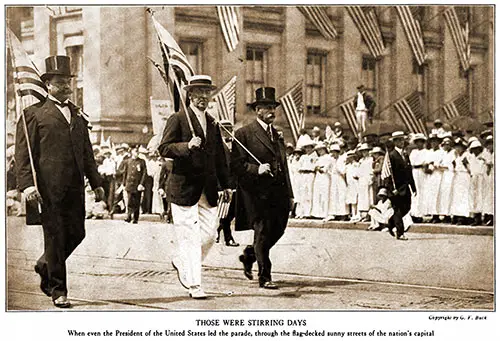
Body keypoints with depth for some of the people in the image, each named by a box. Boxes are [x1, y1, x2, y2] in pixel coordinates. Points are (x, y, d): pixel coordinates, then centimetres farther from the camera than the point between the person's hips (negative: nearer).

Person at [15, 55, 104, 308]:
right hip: (48, 188, -5)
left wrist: (96, 182, 17)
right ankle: (57, 289, 12)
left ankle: (45, 266, 32)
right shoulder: (34, 114, 1)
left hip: (75, 187, 6)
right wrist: (27, 184, -16)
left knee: (76, 233, 6)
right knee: (55, 237, -1)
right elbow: (22, 153, -5)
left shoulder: (78, 114, 19)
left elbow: (87, 153, 23)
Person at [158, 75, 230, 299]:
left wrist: (225, 185, 18)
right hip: (184, 187, -6)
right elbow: (163, 148, -9)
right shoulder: (178, 119, -3)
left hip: (208, 189, 6)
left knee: (209, 234, 5)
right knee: (189, 236, -5)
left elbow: (219, 157, 21)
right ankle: (194, 284, 1)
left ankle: (181, 263, 29)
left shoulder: (212, 123, 16)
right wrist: (187, 146, -24)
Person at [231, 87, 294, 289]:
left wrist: (289, 194, 18)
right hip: (256, 193, -7)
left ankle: (249, 255, 32)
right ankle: (264, 277, 5)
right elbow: (235, 164, -9)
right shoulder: (244, 134, -3)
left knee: (277, 231, 6)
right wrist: (256, 169, -24)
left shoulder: (277, 135, 19)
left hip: (277, 193, 7)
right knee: (263, 233, -5)